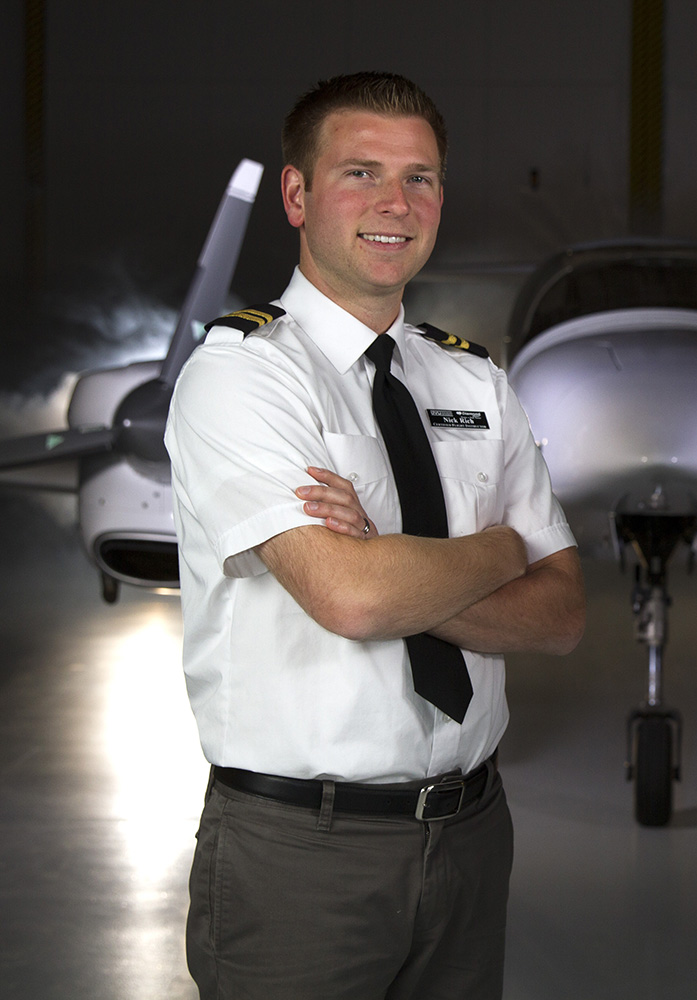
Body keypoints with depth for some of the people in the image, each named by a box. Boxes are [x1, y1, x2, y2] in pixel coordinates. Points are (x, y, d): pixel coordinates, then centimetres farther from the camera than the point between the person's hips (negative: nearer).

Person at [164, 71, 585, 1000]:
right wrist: (498, 549, -5)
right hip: (299, 848, -5)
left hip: (471, 831, 5)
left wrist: (406, 589, -16)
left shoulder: (477, 384, 10)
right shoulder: (241, 368, -10)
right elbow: (351, 598, -23)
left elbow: (561, 615, 2)